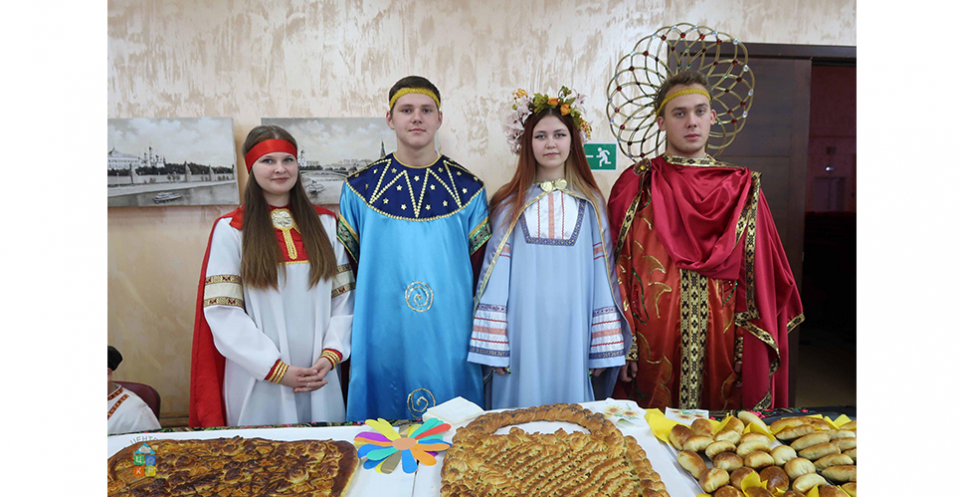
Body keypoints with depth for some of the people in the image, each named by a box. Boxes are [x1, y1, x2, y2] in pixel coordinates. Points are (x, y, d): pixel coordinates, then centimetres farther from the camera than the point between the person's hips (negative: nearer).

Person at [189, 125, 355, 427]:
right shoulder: (231, 230, -1)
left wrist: (331, 355, -7)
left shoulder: (325, 223, 7)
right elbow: (222, 311, -7)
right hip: (260, 385, -2)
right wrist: (277, 369, -12)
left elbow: (344, 296, 4)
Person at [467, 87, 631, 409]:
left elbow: (602, 273, 6)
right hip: (523, 329, 0)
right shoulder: (509, 204, 4)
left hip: (572, 330, 1)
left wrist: (604, 347, 4)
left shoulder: (590, 202, 7)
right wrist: (493, 345, -2)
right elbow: (496, 270, 3)